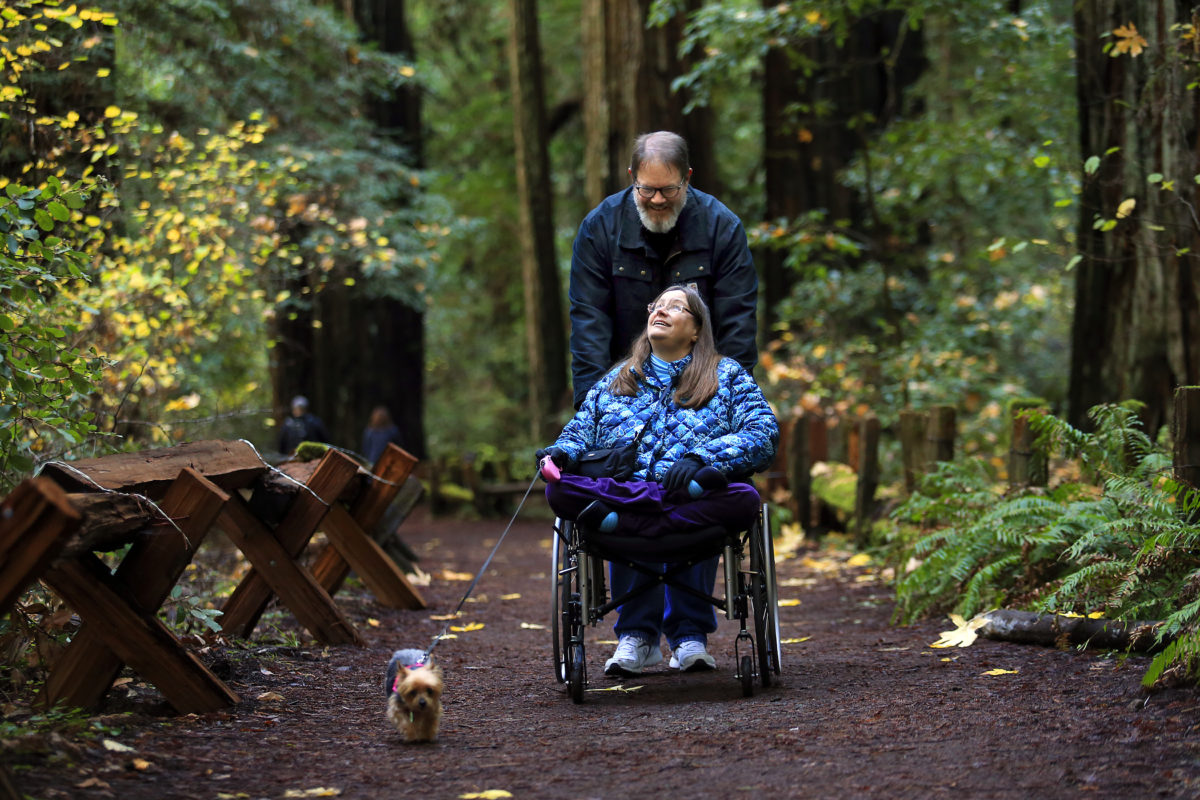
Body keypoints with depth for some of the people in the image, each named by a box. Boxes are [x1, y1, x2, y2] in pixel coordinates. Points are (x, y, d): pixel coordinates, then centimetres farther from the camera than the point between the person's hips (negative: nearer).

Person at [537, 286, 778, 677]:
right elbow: (580, 431, 21)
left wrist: (698, 459, -16)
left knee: (742, 499, -38)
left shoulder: (727, 375, 15)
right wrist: (561, 452, -5)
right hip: (618, 490, 2)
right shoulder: (615, 380, 26)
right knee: (560, 490, -30)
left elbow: (764, 434, 0)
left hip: (696, 491, -2)